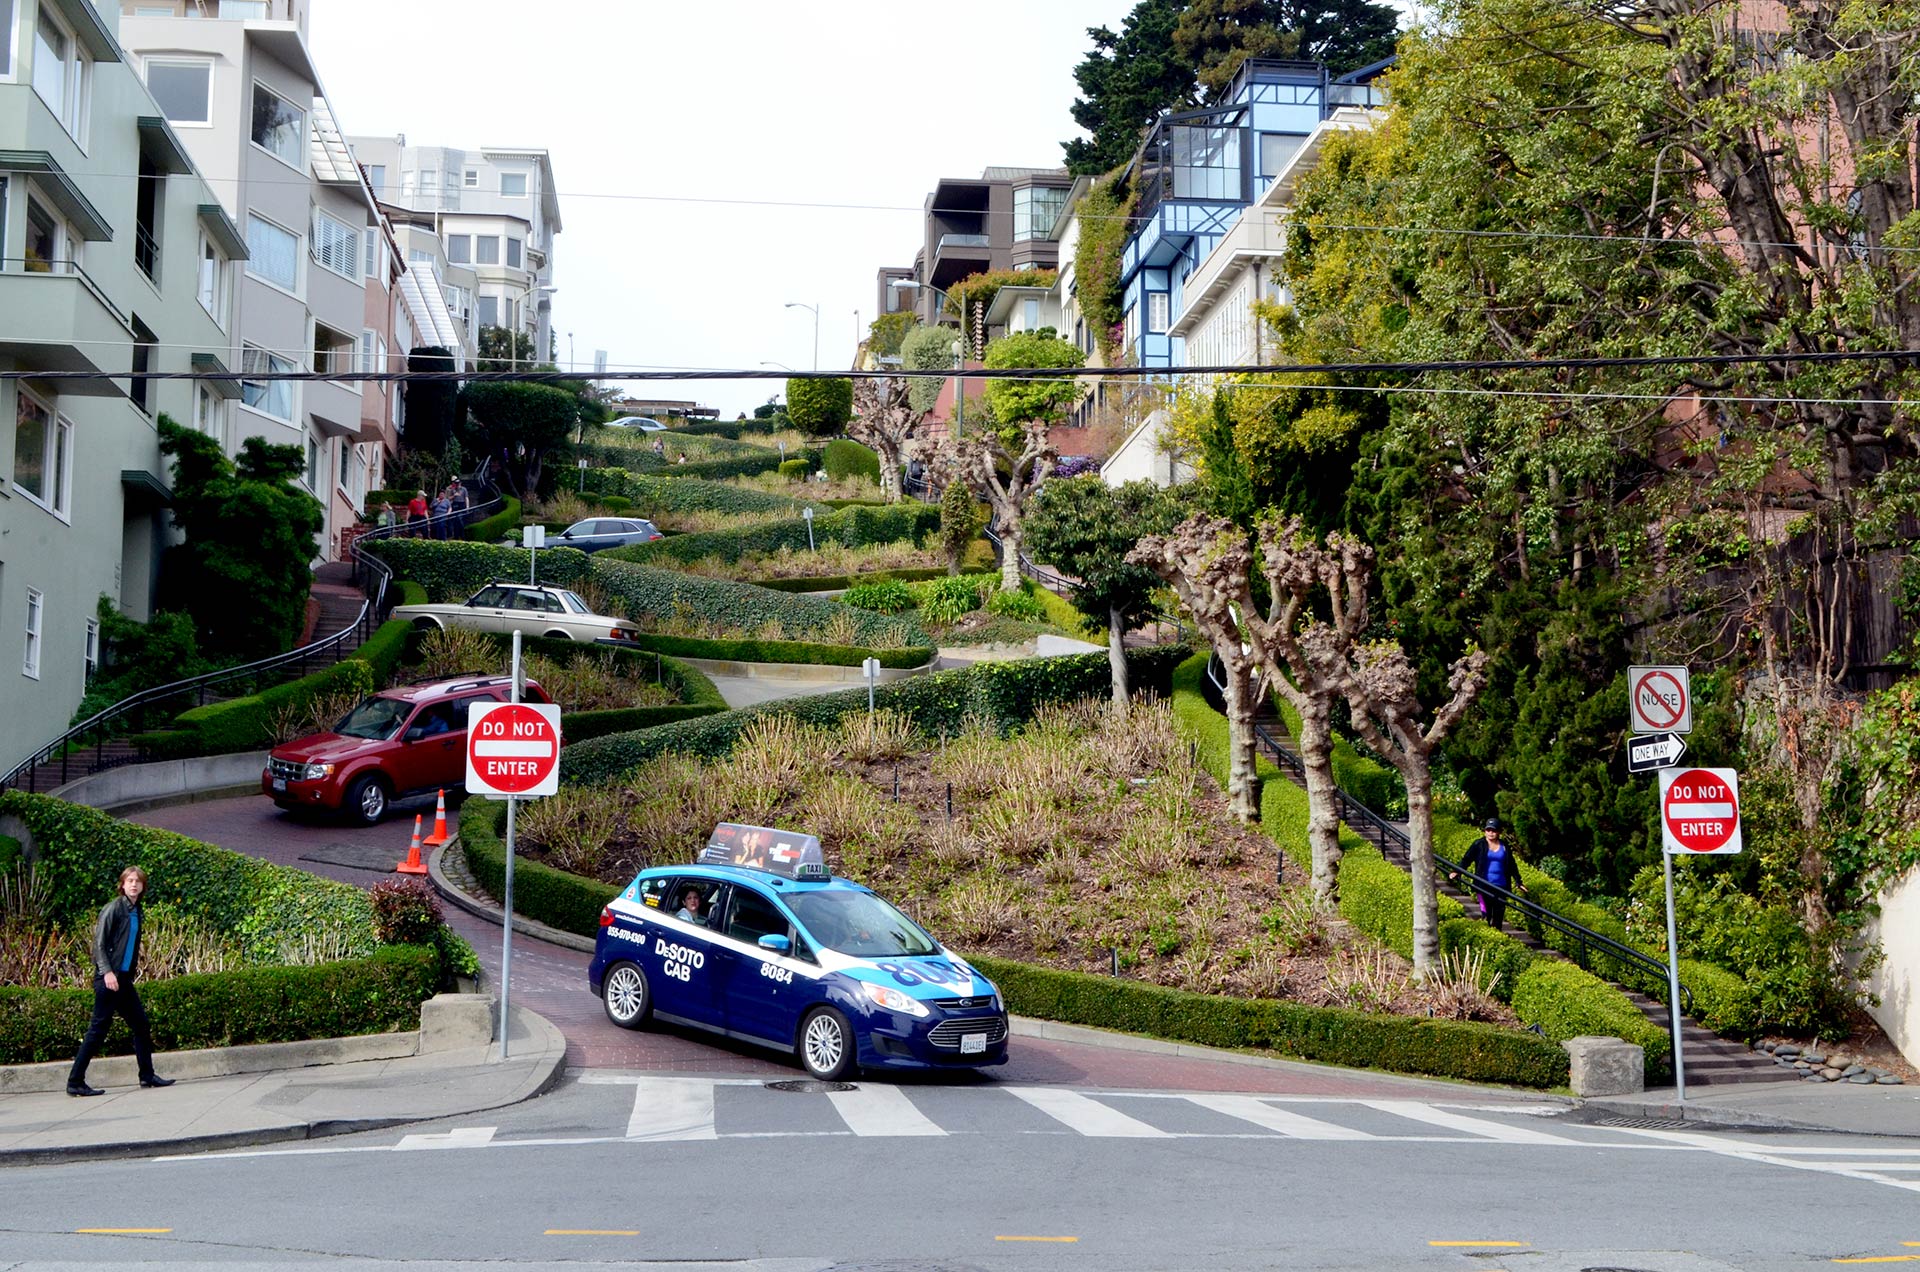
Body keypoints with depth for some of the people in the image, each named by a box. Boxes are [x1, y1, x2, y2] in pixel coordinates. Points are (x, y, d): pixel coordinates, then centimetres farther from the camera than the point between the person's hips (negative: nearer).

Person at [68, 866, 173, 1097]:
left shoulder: (135, 911, 14)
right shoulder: (114, 908, -9)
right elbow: (99, 943, -13)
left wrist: (134, 968, 15)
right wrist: (107, 971, -21)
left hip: (124, 979, 8)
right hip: (109, 978, -8)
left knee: (141, 1025, 11)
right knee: (98, 1029, -7)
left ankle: (147, 1075, 19)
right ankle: (75, 1082, -2)